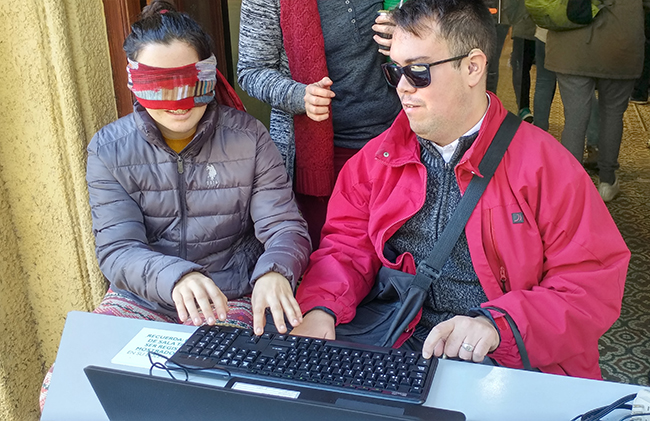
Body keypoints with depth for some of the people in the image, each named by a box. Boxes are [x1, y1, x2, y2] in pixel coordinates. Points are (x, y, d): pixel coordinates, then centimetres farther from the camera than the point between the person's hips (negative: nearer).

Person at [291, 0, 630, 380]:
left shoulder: (544, 164, -4)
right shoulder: (379, 156, 9)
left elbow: (596, 281, -6)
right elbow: (347, 246, 10)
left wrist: (497, 322, -22)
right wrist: (319, 309, -12)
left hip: (507, 363, -3)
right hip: (398, 348, 4)